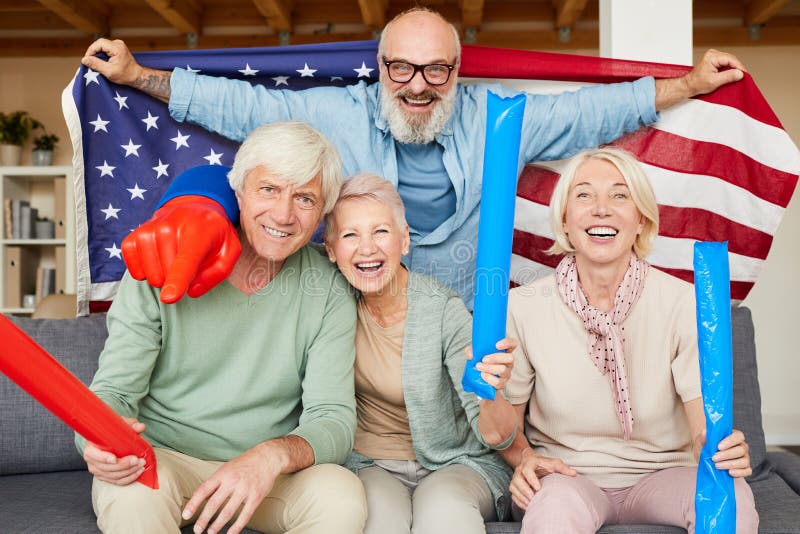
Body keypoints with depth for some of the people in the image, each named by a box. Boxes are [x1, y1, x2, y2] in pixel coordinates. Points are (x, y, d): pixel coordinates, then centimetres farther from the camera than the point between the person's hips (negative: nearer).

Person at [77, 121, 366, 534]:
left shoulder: (328, 291, -6)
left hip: (267, 474, 2)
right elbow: (115, 390, -8)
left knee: (343, 496, -28)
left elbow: (333, 417, -10)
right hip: (161, 458, -1)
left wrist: (275, 455, -33)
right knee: (133, 491, -34)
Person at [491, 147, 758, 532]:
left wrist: (719, 447, -32)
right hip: (567, 477, -2)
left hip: (660, 477, 3)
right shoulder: (522, 307, -8)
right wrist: (524, 459, -19)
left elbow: (703, 424, -10)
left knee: (733, 498, -28)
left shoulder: (684, 304, -8)